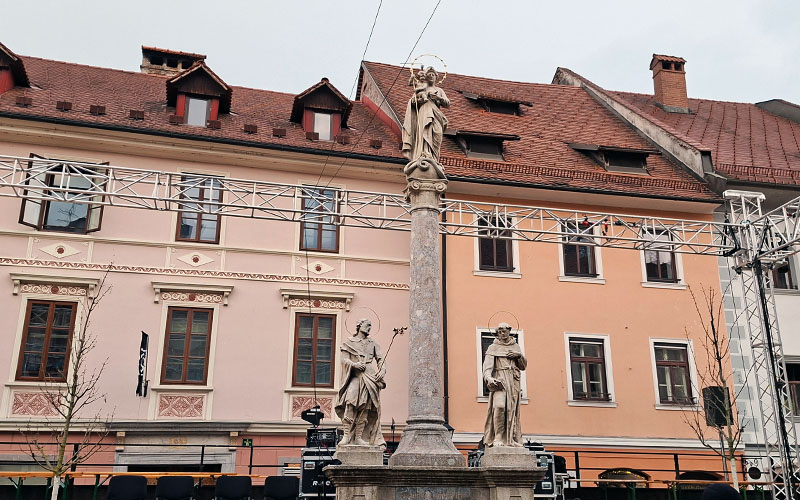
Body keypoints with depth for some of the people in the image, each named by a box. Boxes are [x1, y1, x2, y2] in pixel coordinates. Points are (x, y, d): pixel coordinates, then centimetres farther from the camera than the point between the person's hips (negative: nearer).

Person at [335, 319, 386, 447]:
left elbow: (380, 359, 13)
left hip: (370, 377, 3)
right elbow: (344, 359, 4)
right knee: (351, 401, -24)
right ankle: (346, 435, -24)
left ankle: (359, 437, -4)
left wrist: (382, 370, -7)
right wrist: (354, 364, -15)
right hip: (355, 377, -3)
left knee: (365, 407, -7)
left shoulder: (373, 344, 22)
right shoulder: (348, 343, 15)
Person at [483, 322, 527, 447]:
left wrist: (519, 355, 1)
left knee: (511, 410, -2)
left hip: (514, 382, 4)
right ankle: (498, 438, -18)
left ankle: (511, 440, 1)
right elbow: (487, 365, -4)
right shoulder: (493, 348, 9)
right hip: (499, 380, -4)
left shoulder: (516, 347, 22)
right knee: (499, 406, -22)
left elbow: (523, 366, 21)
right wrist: (489, 378, -23)